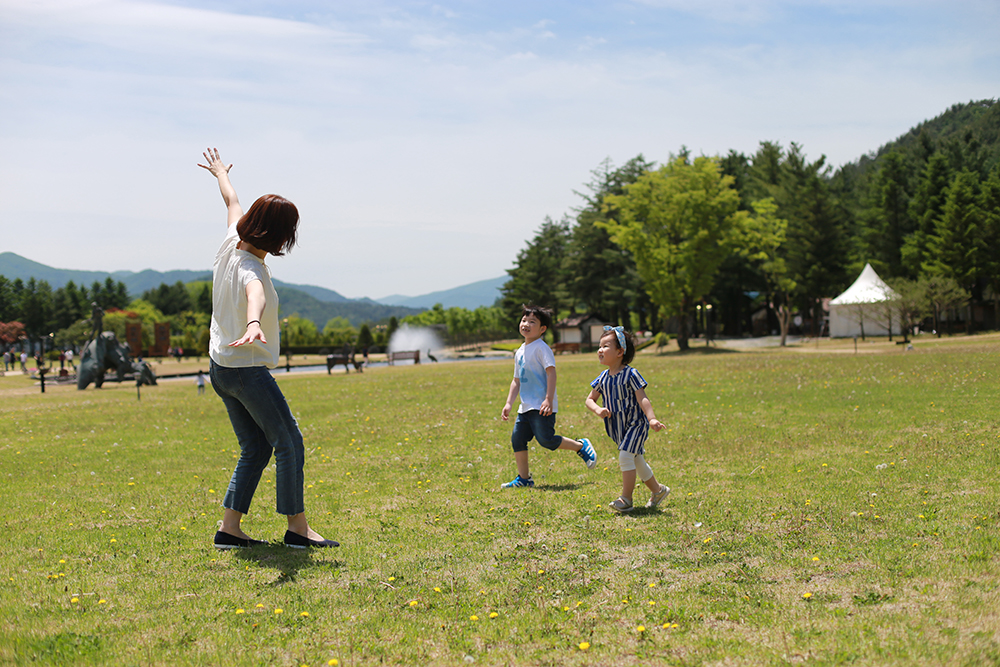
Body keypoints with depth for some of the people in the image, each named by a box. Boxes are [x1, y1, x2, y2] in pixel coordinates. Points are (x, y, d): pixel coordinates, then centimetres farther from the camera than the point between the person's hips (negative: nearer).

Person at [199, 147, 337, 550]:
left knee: (255, 449, 12)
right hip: (247, 371, -9)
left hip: (219, 369, 9)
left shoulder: (232, 244, 0)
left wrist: (221, 173, 39)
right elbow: (255, 295, -49)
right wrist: (253, 324, -70)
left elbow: (232, 202, 20)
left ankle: (229, 528, 10)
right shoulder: (251, 269, -24)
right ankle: (297, 528, 3)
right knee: (289, 443, -1)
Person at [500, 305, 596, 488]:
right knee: (517, 439, 3)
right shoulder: (520, 352, 18)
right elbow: (516, 381, 24)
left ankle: (581, 446, 8)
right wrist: (509, 403, 14)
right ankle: (524, 478, 12)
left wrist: (548, 399, -25)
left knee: (546, 439, -14)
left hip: (541, 406, -8)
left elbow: (551, 372, -17)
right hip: (526, 407, 8)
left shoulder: (541, 348, -8)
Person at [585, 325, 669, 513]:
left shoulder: (630, 374, -15)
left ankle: (626, 499, -12)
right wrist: (597, 410, -14)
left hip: (635, 423, -7)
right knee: (636, 460, 16)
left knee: (625, 456, -19)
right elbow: (590, 399, 9)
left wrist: (652, 419, -32)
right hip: (618, 427, 7)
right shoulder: (602, 378, 3)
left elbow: (642, 399, -20)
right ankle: (658, 490, 33)